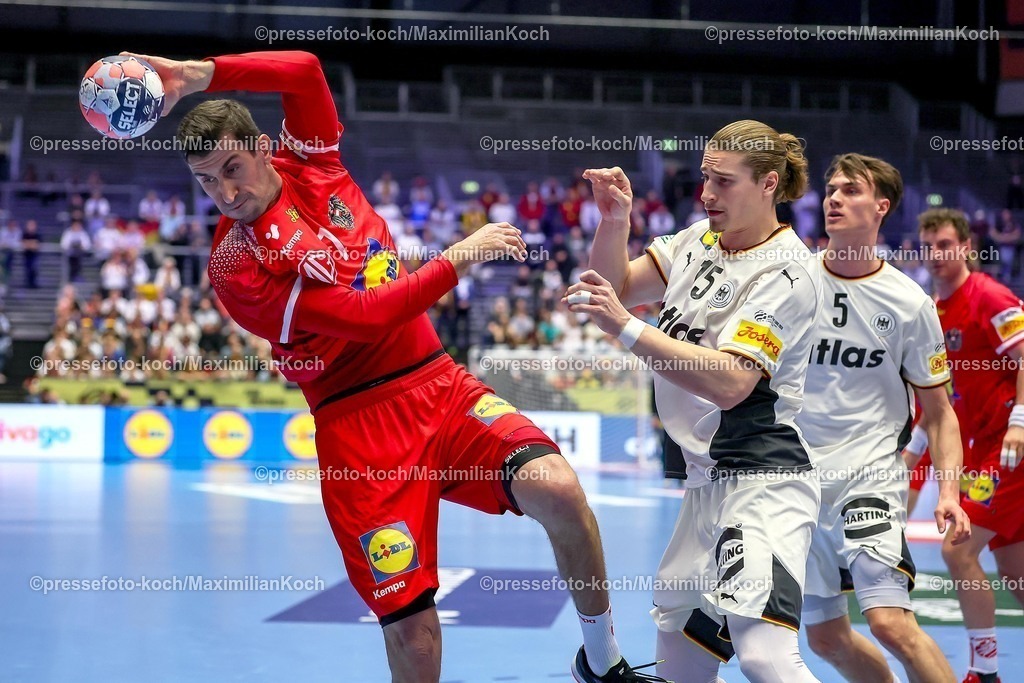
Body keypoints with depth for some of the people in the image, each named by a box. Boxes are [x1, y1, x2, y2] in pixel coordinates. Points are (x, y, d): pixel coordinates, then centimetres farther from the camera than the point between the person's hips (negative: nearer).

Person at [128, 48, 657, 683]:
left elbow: (306, 69, -8)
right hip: (359, 422, -4)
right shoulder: (234, 266, -7)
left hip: (440, 383, 4)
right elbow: (367, 316, -15)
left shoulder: (310, 165, 8)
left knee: (556, 489, -23)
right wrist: (459, 257, -13)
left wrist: (202, 73, -13)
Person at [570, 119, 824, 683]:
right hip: (708, 482, 8)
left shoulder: (785, 271, -14)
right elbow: (619, 286, 12)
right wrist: (614, 221, -6)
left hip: (761, 481, -8)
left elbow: (730, 383, -24)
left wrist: (626, 328, -27)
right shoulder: (701, 240, 9)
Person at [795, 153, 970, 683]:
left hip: (869, 474, -3)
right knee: (826, 637, 9)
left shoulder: (909, 302, -3)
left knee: (890, 622, -20)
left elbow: (937, 411, 4)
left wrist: (949, 492, -9)